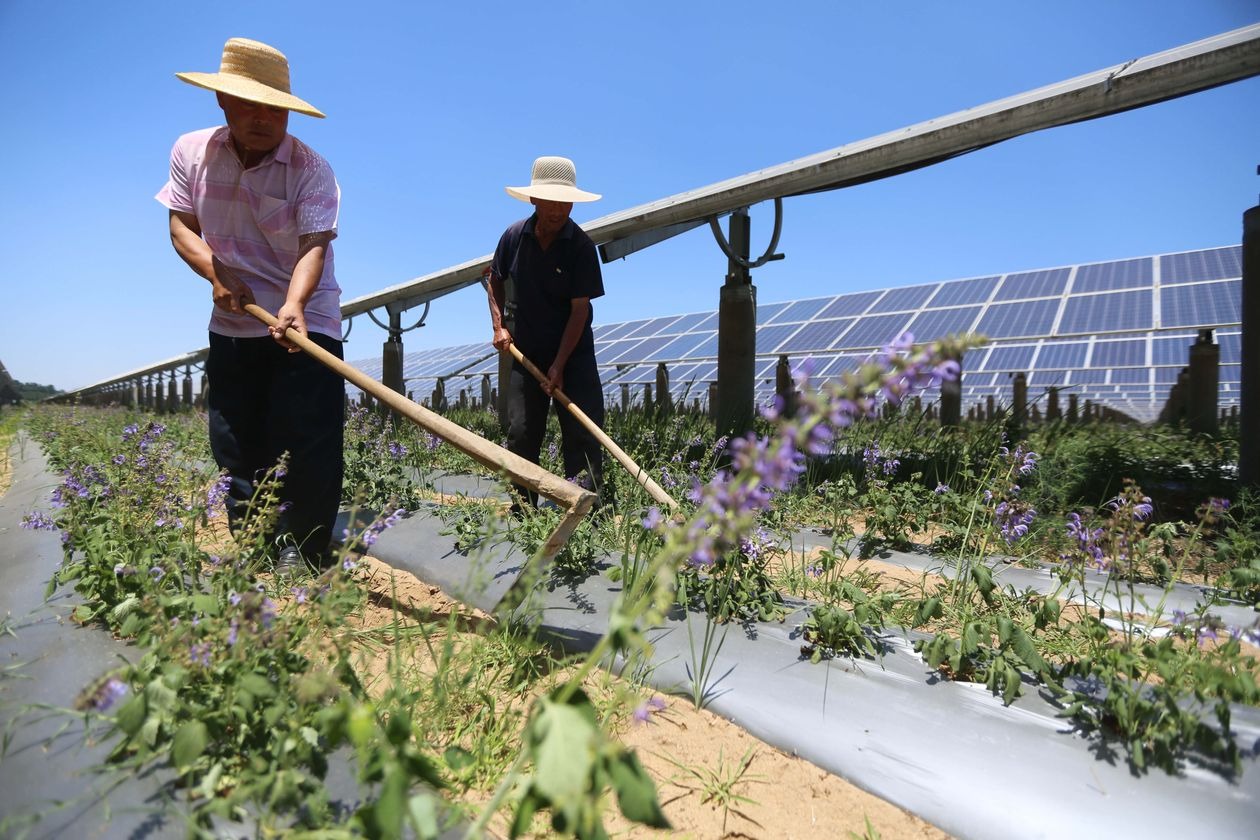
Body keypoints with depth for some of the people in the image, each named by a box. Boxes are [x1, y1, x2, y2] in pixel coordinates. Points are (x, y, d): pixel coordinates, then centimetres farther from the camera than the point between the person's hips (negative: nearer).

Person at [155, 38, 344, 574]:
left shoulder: (311, 169, -13)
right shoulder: (191, 151, 1)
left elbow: (314, 246, -23)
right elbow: (181, 226, 7)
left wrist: (293, 305, -40)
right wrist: (216, 273, -12)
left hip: (305, 318, -4)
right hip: (232, 321, 5)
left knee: (310, 443, -10)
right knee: (235, 444, 10)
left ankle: (298, 554, 5)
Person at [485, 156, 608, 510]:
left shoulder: (581, 245, -11)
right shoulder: (514, 236, -1)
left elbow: (579, 310, -14)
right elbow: (494, 280, 16)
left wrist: (559, 365, -19)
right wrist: (499, 325, 1)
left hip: (573, 353, -3)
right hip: (524, 353, 3)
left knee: (582, 436, -6)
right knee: (521, 435, 2)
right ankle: (523, 512, 12)